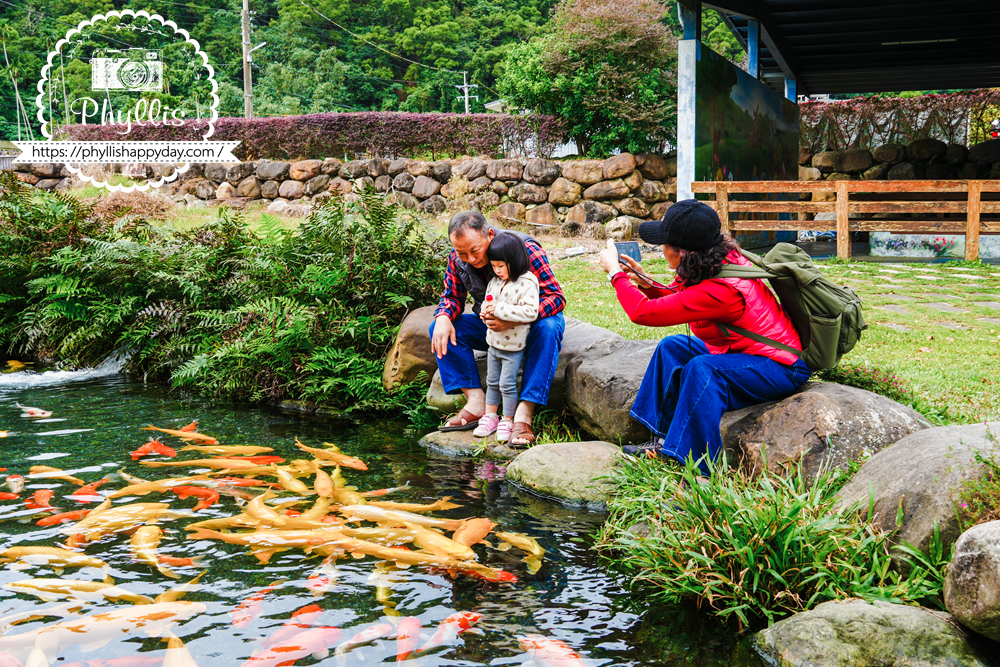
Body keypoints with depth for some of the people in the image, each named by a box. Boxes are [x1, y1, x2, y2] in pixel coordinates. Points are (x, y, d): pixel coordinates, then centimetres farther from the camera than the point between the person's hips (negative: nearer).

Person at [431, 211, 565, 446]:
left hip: (530, 323, -4)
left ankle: (524, 414, -40)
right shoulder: (457, 259, -10)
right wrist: (444, 317, -22)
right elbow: (452, 296, 5)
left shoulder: (526, 250, -25)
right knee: (441, 329, -16)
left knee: (547, 329, -38)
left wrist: (513, 320, -43)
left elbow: (556, 297, -28)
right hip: (490, 327, 5)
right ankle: (476, 403, -23)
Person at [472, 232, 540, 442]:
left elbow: (530, 312, -27)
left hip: (513, 347, -7)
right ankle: (490, 417, 27)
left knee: (507, 384, -2)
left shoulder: (527, 284, -18)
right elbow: (488, 301, 18)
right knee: (492, 382, 16)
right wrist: (486, 311, -7)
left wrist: (500, 310, -29)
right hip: (494, 343, 7)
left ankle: (507, 421, 12)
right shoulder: (495, 282, 5)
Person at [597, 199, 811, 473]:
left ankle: (700, 468, -26)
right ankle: (664, 439, 11)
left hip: (779, 369, -10)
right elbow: (680, 301, 13)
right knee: (672, 347, 9)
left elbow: (643, 312, -27)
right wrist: (646, 283, -4)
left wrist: (615, 272, -14)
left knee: (701, 368, -32)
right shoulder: (725, 257, -6)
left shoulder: (718, 292, -33)